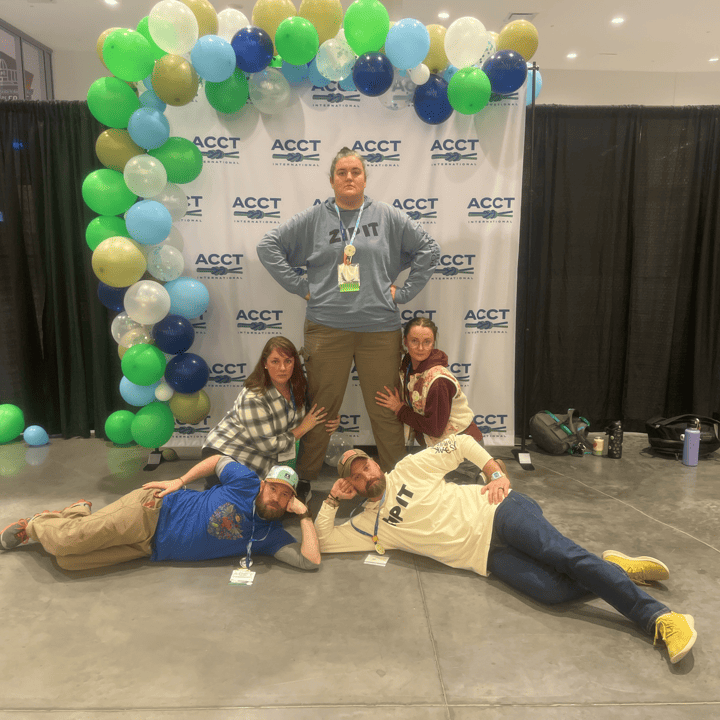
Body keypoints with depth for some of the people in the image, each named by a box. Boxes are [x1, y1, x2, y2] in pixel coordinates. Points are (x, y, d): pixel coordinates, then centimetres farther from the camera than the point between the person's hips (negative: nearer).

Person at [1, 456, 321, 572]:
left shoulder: (270, 536, -3)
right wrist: (180, 481, -2)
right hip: (155, 512, -3)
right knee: (67, 541, -15)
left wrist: (304, 513, -15)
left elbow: (311, 560, -13)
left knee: (66, 561, -6)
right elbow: (218, 460, 6)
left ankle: (77, 514, 26)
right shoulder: (246, 483, -11)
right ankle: (35, 524, 21)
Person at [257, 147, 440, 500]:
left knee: (386, 408, 8)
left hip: (380, 328, 1)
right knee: (321, 407, 7)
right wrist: (300, 286, 0)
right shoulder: (313, 218, 5)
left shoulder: (388, 216, 7)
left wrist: (404, 291, 4)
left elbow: (428, 249, 11)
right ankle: (304, 475, 24)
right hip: (326, 328, 0)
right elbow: (268, 246, 7)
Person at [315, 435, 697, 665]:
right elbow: (322, 541, 11)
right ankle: (613, 568, -2)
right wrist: (332, 499, 2)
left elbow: (461, 443, 9)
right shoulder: (368, 524, 12)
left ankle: (661, 617, -14)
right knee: (548, 588, -24)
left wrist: (497, 474, -2)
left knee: (564, 555, -24)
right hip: (485, 554, 2)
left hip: (494, 512, -2)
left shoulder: (408, 469, 6)